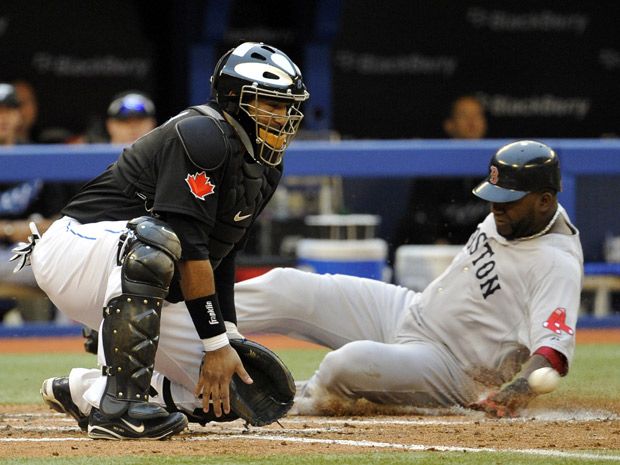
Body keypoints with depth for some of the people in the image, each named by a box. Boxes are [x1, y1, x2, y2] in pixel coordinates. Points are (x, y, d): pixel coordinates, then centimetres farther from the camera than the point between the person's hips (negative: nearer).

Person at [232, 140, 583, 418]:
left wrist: (521, 387, -57)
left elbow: (555, 345, -37)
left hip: (449, 368, -9)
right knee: (286, 287, -2)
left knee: (354, 360, -37)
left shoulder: (558, 264, -25)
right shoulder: (508, 216, 0)